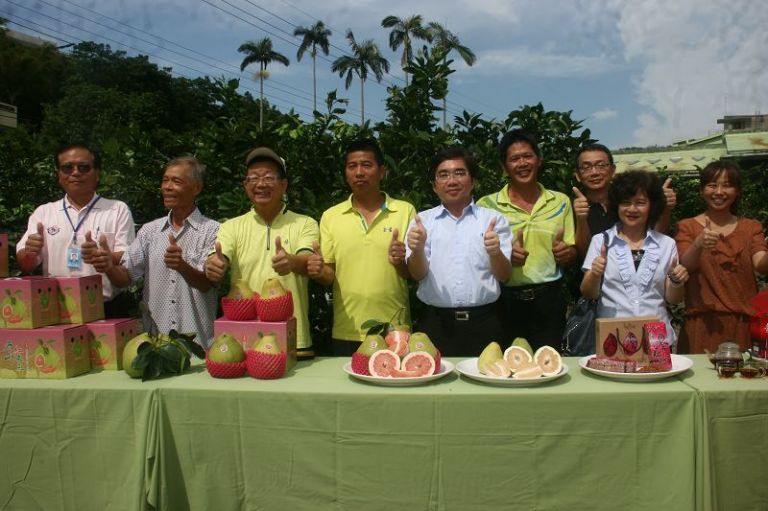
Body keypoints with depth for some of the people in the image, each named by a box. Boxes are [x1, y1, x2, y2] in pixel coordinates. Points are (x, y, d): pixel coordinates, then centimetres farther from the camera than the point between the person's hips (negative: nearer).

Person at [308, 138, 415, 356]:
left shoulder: (405, 211, -1)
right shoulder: (330, 216, 4)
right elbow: (329, 275, 7)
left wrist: (401, 263, -21)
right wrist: (319, 272, -16)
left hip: (394, 331, -1)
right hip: (346, 333, 1)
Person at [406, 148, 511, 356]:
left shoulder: (494, 219, 5)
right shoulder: (422, 221, 7)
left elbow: (504, 275, 2)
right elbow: (418, 274, -1)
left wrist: (495, 253, -19)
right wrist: (417, 250, -22)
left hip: (484, 323, 0)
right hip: (436, 323, 0)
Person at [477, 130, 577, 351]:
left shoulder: (560, 202, 8)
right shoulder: (487, 205, 0)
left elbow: (573, 253, 13)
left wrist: (567, 253, -10)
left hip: (548, 300, 2)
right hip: (504, 301, -2)